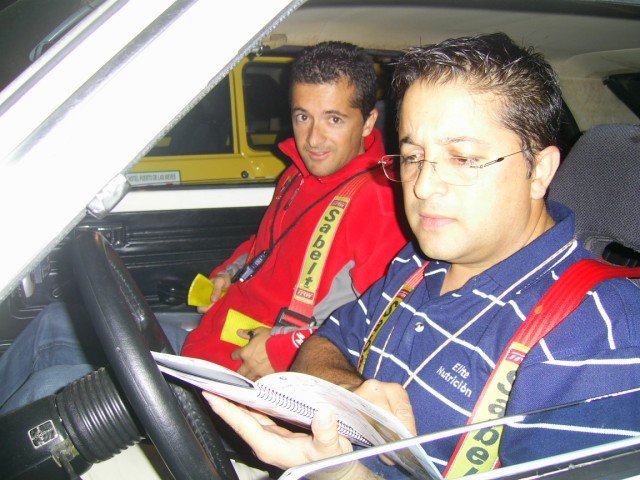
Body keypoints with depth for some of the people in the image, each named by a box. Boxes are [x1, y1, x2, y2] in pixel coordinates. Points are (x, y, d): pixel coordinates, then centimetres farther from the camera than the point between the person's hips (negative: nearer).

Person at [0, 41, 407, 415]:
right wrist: (229, 272, 9)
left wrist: (282, 350, -26)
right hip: (202, 343, 9)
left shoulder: (378, 203, -21)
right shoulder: (299, 177, 8)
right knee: (56, 322, 15)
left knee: (51, 388, -13)